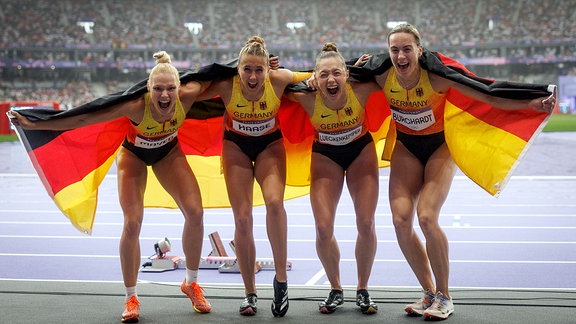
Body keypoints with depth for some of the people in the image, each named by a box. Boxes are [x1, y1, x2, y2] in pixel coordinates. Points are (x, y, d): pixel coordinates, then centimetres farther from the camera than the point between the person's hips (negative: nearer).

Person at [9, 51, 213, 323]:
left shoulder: (187, 96, -32)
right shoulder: (136, 105, -40)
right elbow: (83, 119, -38)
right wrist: (33, 125, -40)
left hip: (168, 152, 3)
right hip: (134, 154, -3)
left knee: (195, 212, -10)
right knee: (132, 223, -14)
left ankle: (191, 284, 11)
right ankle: (131, 298, 4)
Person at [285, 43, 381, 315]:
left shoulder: (360, 90, -29)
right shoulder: (308, 98, -28)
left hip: (361, 151, 0)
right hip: (326, 155, 0)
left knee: (366, 224, -5)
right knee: (323, 228, -9)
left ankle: (363, 290, 16)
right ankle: (336, 290, 14)